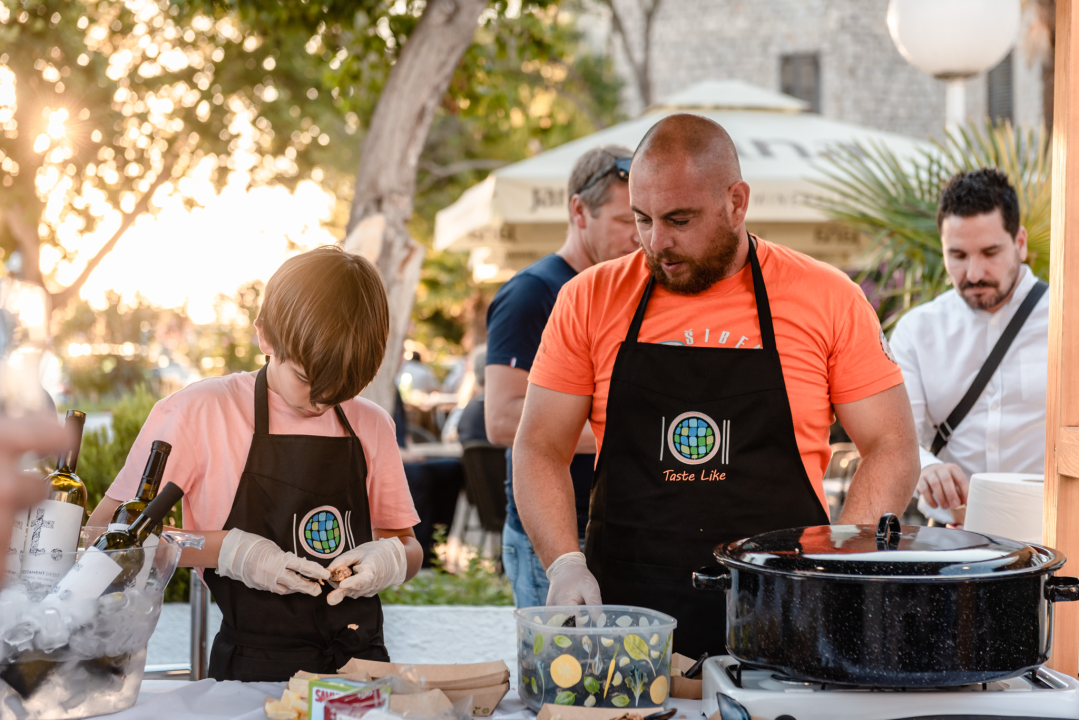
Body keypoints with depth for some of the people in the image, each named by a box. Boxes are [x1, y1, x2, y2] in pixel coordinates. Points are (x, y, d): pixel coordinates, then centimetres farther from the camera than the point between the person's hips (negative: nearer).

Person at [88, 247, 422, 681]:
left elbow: (409, 549, 20)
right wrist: (226, 550, -13)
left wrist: (390, 559, -5)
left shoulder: (371, 427, 12)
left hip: (361, 659, 3)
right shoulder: (202, 413, -1)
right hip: (255, 670, -2)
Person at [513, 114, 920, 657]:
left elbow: (892, 450, 6)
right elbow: (539, 451, 9)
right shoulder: (590, 300, 6)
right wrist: (565, 563, -8)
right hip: (621, 609, 1)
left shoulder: (827, 299, 3)